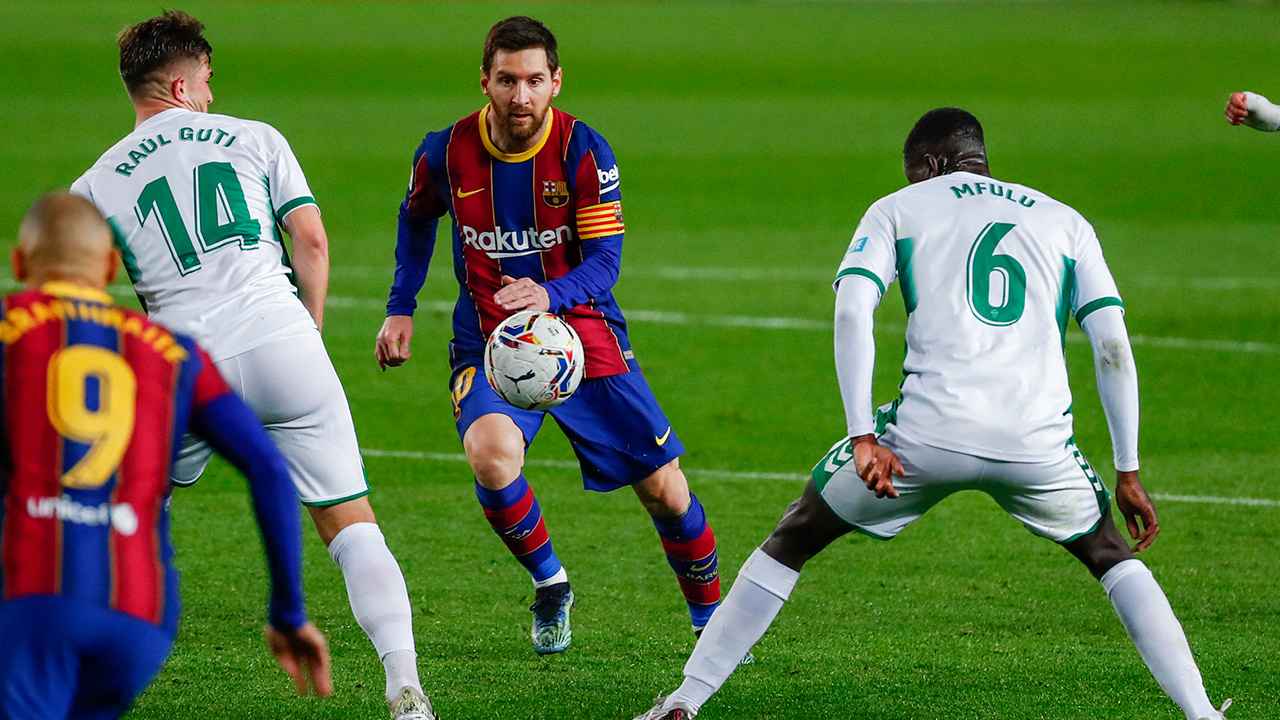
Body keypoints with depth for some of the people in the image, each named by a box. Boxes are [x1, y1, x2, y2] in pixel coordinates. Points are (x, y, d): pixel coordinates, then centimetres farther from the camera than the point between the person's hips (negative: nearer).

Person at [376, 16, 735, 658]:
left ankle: (710, 620, 24)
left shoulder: (583, 152, -13)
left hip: (582, 334, 0)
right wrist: (400, 309, 13)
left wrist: (549, 295, -36)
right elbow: (416, 218, 15)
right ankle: (549, 586, -2)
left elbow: (604, 261, -16)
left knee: (664, 486, -2)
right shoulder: (446, 153, -8)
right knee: (491, 456, -30)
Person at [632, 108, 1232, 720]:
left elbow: (851, 312, 0)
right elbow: (1112, 346, 13)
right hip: (1037, 440, 2)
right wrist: (1127, 472, 16)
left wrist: (863, 437, -6)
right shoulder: (1065, 222, 23)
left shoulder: (897, 210, 17)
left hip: (930, 432, -2)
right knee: (1111, 556, 27)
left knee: (792, 541, 17)